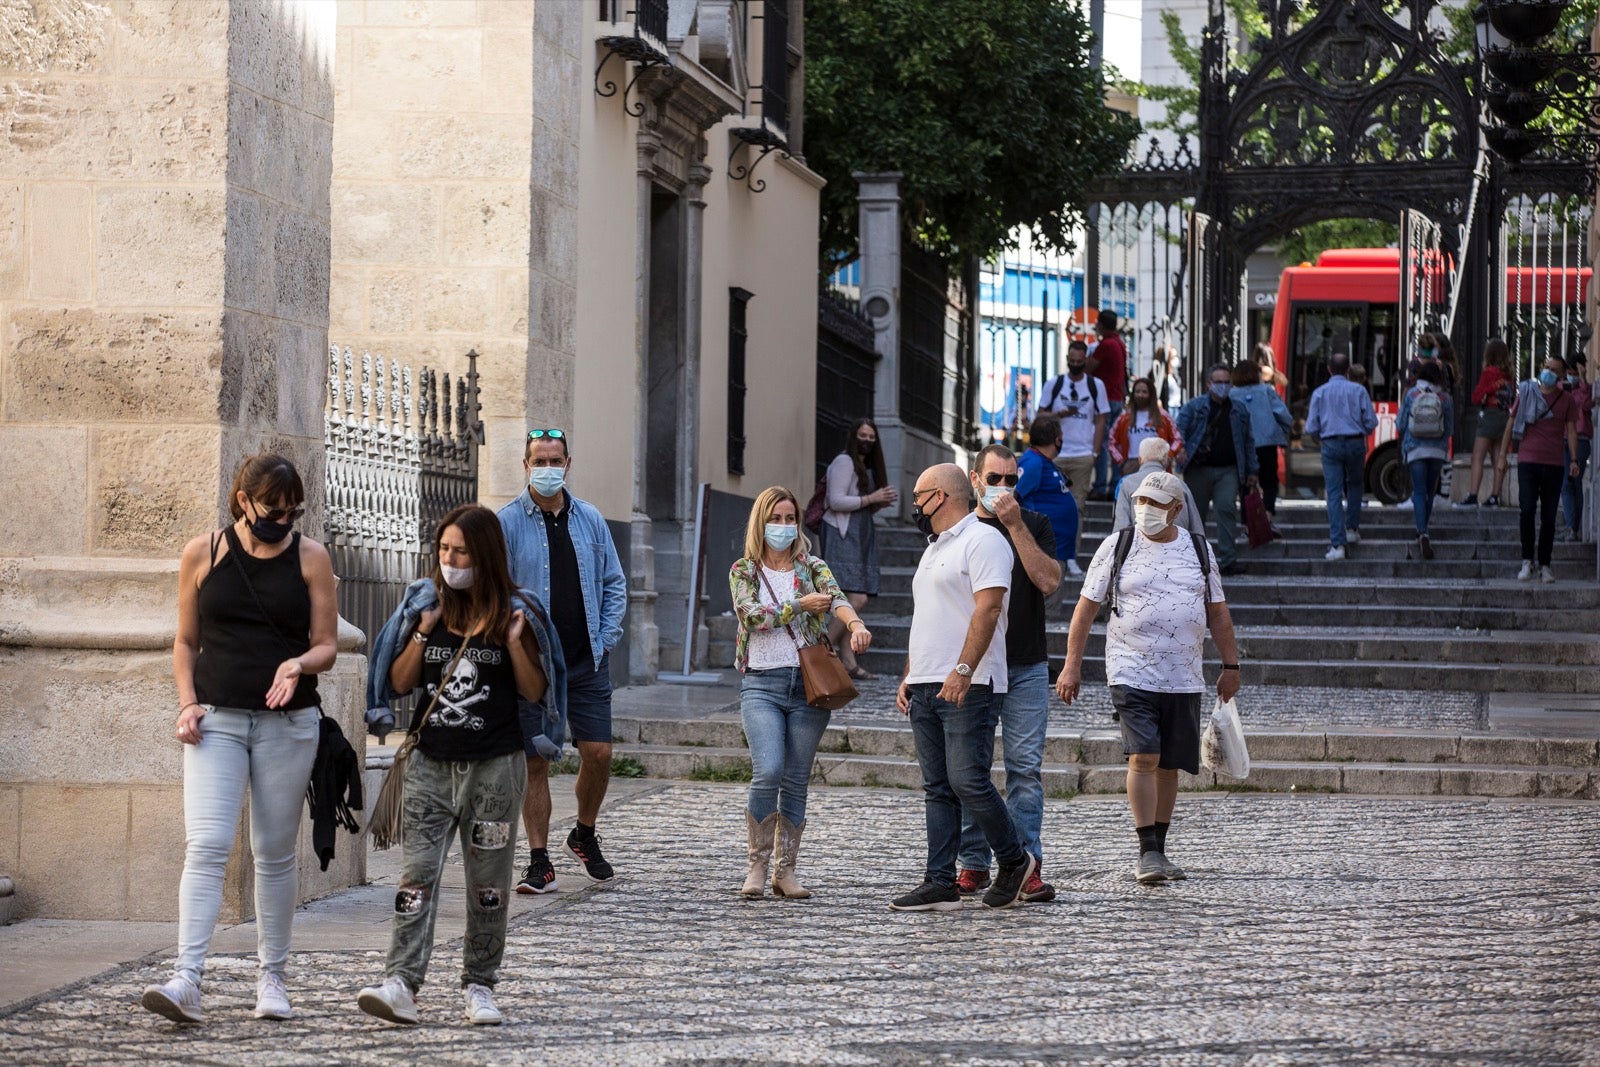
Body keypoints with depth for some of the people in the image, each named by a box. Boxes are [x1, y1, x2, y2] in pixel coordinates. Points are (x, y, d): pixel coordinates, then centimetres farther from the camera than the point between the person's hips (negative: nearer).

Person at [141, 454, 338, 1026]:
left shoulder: (310, 557, 4)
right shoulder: (203, 553, 4)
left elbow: (327, 645, 4)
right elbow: (186, 641, 11)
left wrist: (300, 663, -17)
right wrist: (187, 702, -3)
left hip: (288, 722, 1)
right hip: (216, 720, -1)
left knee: (275, 851, 6)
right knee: (206, 845, -14)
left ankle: (271, 978, 18)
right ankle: (186, 979, -21)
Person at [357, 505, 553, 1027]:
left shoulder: (514, 611, 1)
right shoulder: (424, 604, 7)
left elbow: (535, 692, 1)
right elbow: (399, 683, 6)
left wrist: (514, 642, -14)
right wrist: (422, 633, -7)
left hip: (495, 766, -1)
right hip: (431, 763, 1)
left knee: (488, 880, 5)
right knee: (417, 871, -9)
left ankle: (479, 987, 14)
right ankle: (401, 985, -17)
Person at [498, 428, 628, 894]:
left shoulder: (590, 520, 8)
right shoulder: (506, 523, -2)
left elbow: (614, 584, 14)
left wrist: (605, 638, 4)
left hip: (587, 663, 3)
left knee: (598, 754, 1)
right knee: (534, 761, -1)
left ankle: (585, 836, 25)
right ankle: (539, 861, 5)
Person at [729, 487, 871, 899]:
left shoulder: (812, 567, 9)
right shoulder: (744, 570, 8)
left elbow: (836, 597, -11)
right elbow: (751, 615, -9)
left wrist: (855, 622, -32)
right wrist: (799, 606, -12)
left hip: (809, 682, 2)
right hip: (762, 683, -2)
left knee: (797, 781, 4)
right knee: (768, 772, -16)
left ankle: (786, 871, 13)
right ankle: (758, 865, -2)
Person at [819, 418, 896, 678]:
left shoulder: (867, 467, 22)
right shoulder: (844, 462, -6)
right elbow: (836, 501, -15)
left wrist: (882, 502, 10)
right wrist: (871, 498, -13)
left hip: (862, 537, 9)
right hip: (843, 536, -9)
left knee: (852, 602, 3)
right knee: (856, 600, -19)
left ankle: (847, 660, 1)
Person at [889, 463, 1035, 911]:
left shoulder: (982, 540, -8)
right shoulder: (935, 548, 23)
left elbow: (987, 609, -18)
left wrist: (963, 670, -26)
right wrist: (909, 677, 19)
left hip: (967, 688, -9)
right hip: (926, 689, 9)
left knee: (968, 781, -12)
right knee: (938, 790, 6)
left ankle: (1015, 861, 6)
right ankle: (940, 884, 5)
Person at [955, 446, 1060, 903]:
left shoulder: (1035, 526, 8)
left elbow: (1049, 582, -8)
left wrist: (1015, 526, -11)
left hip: (1026, 668, -1)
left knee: (1026, 768, -5)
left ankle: (1026, 866, -5)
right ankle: (972, 864, 9)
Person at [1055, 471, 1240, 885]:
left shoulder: (1199, 550, 9)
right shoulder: (1116, 547, 1)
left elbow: (1217, 612, 16)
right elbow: (1087, 606, 3)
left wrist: (1231, 666, 13)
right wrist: (1072, 665, -2)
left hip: (1184, 678, 3)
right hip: (1131, 673, -3)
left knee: (1169, 766, 7)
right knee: (1143, 758, -15)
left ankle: (1159, 850, 18)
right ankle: (1147, 852, -13)